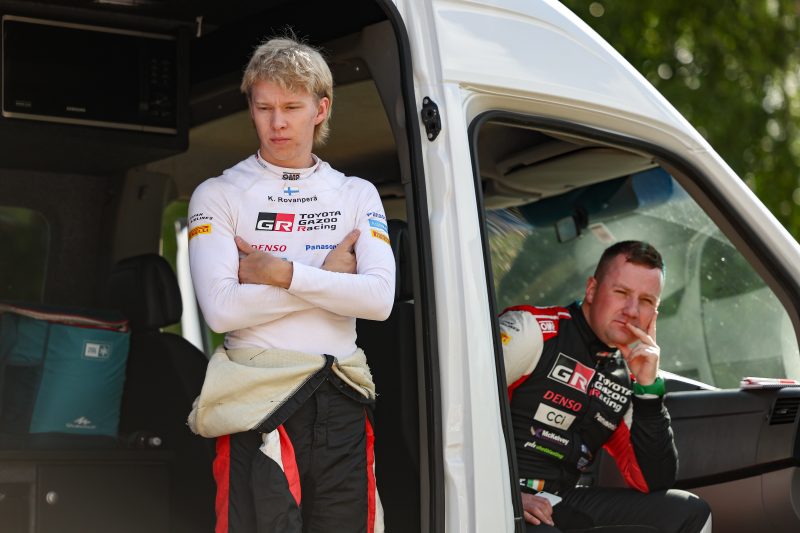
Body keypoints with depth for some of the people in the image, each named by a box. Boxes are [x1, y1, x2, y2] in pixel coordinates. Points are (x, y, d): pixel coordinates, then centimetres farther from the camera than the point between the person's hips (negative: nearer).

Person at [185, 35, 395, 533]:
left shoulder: (357, 194, 12)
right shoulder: (219, 195, 4)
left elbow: (380, 299, -4)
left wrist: (281, 272, -10)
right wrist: (328, 275, -6)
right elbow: (221, 307, -12)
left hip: (343, 400, 3)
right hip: (258, 398, -3)